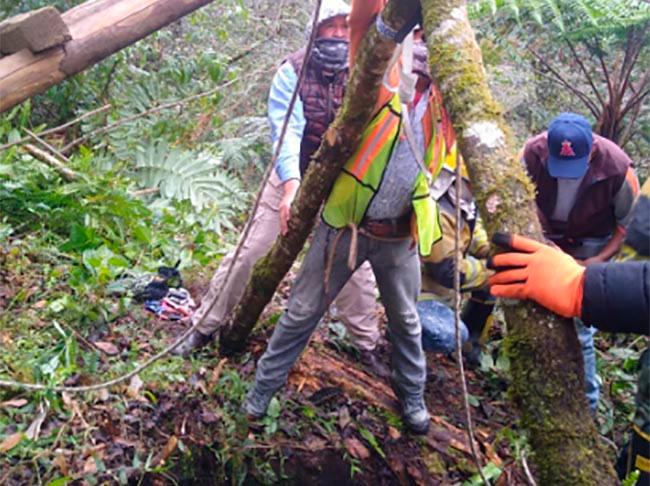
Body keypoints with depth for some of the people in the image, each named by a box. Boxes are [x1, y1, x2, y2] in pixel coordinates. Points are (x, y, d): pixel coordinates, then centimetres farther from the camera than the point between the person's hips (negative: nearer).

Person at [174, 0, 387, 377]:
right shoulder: (292, 72, -16)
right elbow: (286, 130, -28)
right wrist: (292, 186, -42)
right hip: (292, 177, -1)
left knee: (356, 262, 2)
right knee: (250, 254, 0)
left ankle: (367, 345, 20)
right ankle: (205, 326, 16)